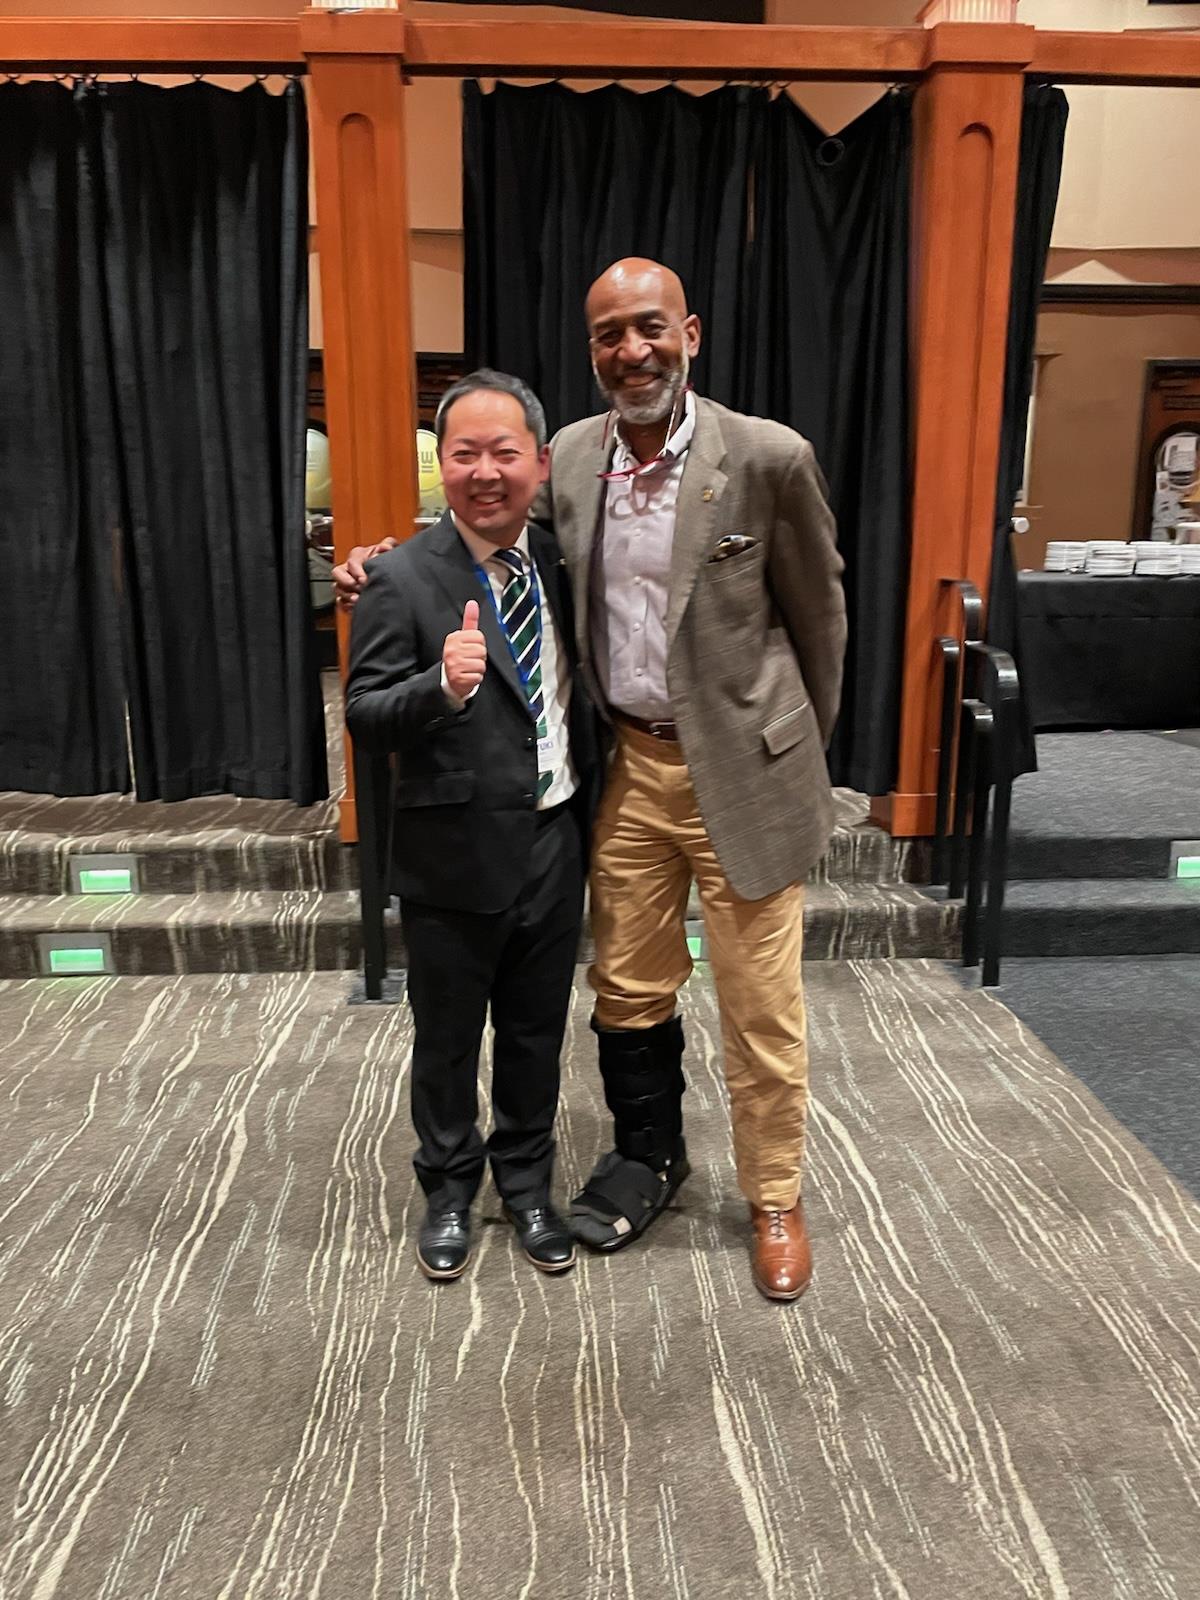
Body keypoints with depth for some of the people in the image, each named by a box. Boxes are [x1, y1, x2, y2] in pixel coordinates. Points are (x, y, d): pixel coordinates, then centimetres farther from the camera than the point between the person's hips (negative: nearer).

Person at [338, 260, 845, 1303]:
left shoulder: (769, 458, -11)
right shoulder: (569, 459, 1)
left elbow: (819, 615, 0)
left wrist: (801, 752, 9)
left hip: (741, 770, -3)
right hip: (627, 766, 4)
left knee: (763, 1007, 7)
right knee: (629, 986, 16)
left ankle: (775, 1198, 31)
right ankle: (649, 1158, 41)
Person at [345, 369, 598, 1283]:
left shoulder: (558, 563, 3)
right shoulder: (403, 579, -12)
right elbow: (366, 719, -15)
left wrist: (590, 810, 6)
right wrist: (443, 685, -33)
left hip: (555, 843, 4)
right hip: (456, 855, -4)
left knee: (538, 1032, 19)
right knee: (447, 1037, 15)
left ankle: (527, 1182, 41)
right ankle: (449, 1190, 39)